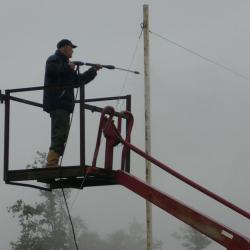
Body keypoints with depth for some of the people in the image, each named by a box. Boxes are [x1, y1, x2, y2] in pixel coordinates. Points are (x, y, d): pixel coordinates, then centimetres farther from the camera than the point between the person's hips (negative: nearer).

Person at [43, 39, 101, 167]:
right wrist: (68, 67, -13)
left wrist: (93, 70, 34)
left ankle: (52, 164, 2)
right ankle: (52, 162, -24)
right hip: (57, 104, -10)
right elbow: (51, 70, -23)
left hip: (64, 105, 10)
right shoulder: (54, 59, 1)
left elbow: (78, 80, 35)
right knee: (60, 133, -18)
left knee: (60, 135, 5)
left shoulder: (64, 63, 30)